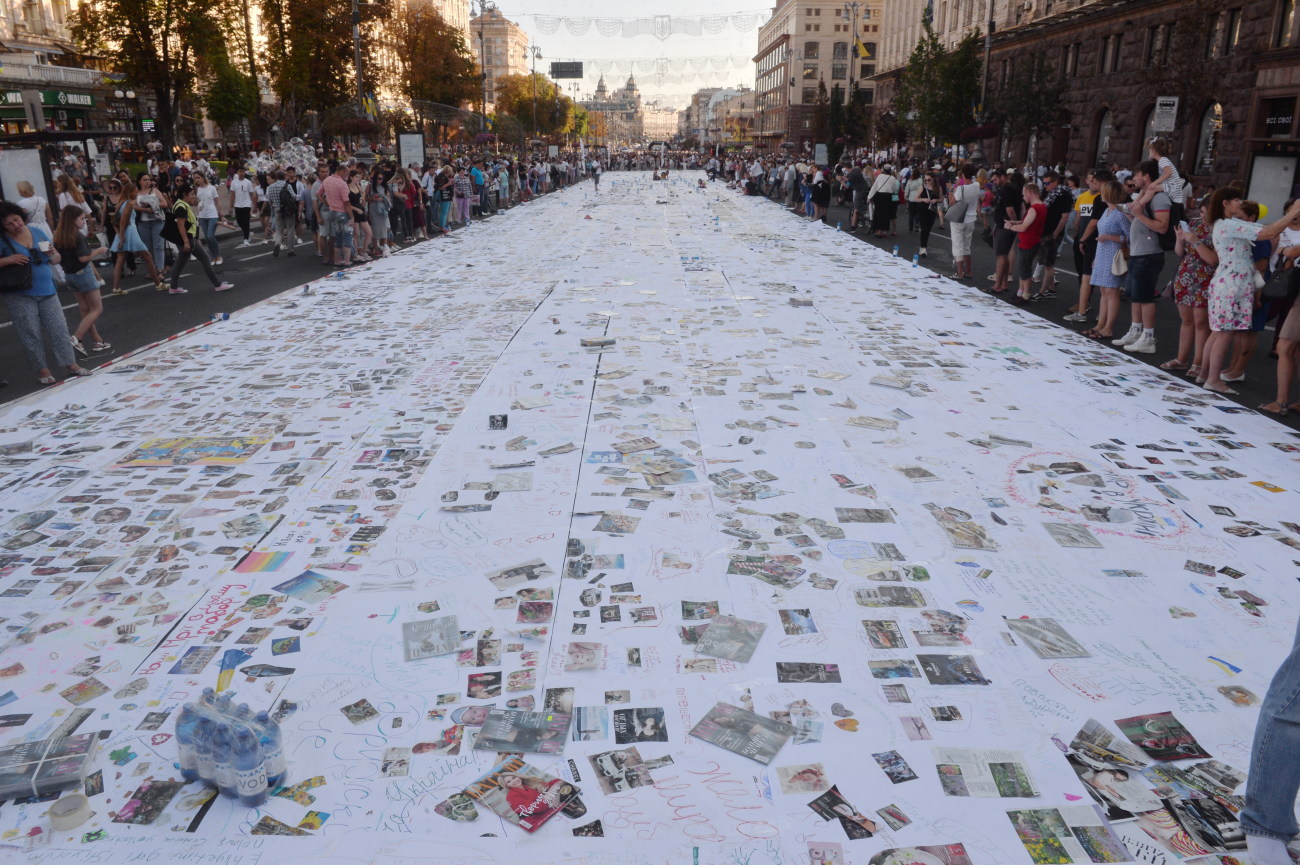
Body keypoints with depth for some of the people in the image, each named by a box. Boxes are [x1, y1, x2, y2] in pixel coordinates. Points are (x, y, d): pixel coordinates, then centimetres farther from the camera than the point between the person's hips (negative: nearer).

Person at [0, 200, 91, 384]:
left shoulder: (38, 232, 6)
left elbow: (56, 260, 12)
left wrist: (52, 255, -9)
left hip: (47, 291, 4)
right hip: (20, 295, -3)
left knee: (59, 328, 5)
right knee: (31, 334, 1)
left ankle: (70, 363, 14)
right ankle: (41, 369, 10)